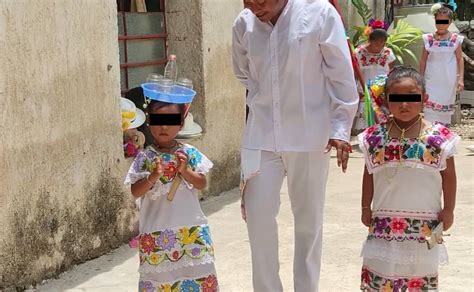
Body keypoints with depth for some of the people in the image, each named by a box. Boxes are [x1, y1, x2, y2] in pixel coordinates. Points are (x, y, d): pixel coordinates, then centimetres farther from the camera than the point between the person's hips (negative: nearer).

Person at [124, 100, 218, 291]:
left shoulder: (189, 153, 1)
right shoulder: (145, 158, -3)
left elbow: (202, 184, -1)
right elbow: (135, 192, -6)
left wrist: (185, 170, -16)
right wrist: (153, 177, -22)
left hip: (190, 227, 1)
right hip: (156, 230, -1)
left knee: (196, 270, 6)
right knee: (158, 274, 3)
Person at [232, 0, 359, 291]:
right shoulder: (243, 23, -3)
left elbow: (342, 76, -7)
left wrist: (341, 127, -7)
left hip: (310, 134, -2)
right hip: (261, 135, 2)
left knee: (309, 219, 9)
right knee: (258, 215, 0)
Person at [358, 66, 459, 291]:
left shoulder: (439, 137, -7)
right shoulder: (375, 137, -2)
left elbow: (448, 176, 2)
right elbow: (369, 175, 8)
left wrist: (448, 210, 3)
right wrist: (366, 208, 10)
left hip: (424, 222, -1)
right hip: (385, 220, 1)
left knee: (421, 271, 10)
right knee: (380, 273, 6)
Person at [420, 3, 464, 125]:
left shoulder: (455, 39, -2)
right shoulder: (428, 39, 0)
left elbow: (460, 59, -1)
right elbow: (423, 60, 6)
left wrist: (461, 79, -8)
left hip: (448, 81, 0)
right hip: (431, 81, 0)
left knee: (445, 109, 9)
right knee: (430, 107, -8)